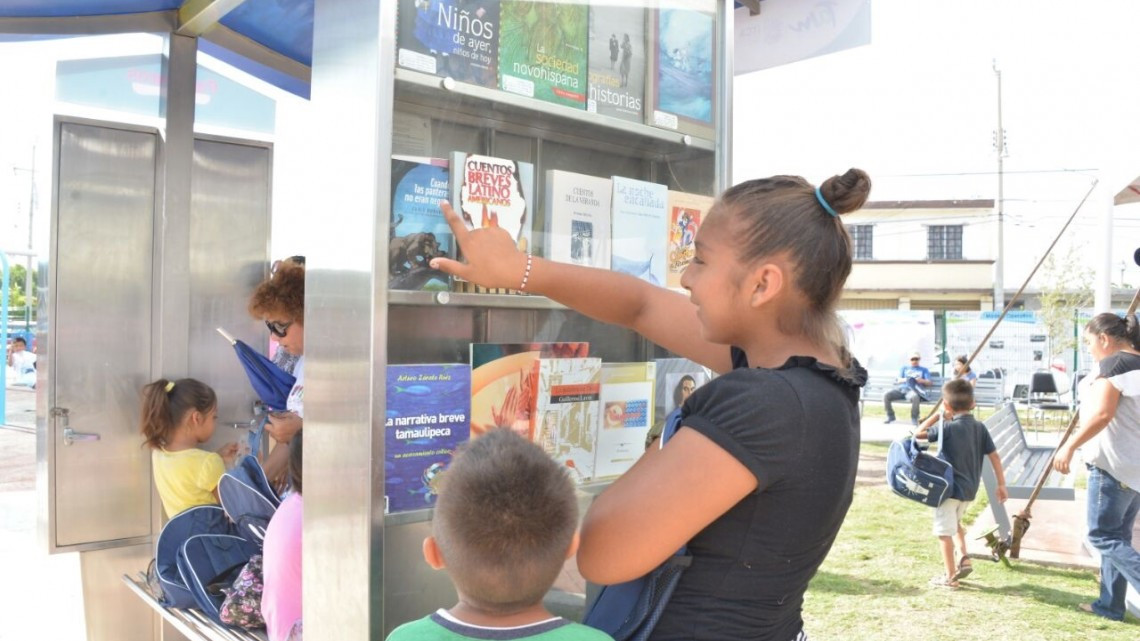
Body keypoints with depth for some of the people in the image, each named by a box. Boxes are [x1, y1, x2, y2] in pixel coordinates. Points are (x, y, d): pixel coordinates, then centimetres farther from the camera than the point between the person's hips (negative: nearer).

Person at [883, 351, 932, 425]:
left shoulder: (924, 370, 24)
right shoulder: (904, 368, 27)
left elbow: (929, 383, 11)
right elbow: (899, 380, 13)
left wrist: (922, 380, -13)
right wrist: (905, 379, -12)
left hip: (914, 390, -2)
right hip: (901, 388, 2)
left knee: (915, 397, -42)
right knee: (886, 396, -26)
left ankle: (914, 418, -23)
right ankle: (890, 416, -8)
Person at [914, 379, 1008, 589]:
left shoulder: (947, 428, -14)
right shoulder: (980, 427, 1)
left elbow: (918, 434, -5)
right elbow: (994, 456, 3)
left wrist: (939, 416, 1)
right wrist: (1001, 484, 9)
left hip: (949, 488, -7)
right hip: (970, 489, 7)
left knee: (944, 531, 1)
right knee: (955, 522, 30)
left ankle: (950, 577, 6)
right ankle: (964, 558, 19)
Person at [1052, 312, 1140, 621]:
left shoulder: (1114, 363, -13)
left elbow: (1103, 414, -23)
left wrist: (1070, 446, -20)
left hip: (1114, 464, -9)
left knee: (1103, 535, -2)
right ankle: (1110, 604, 21)